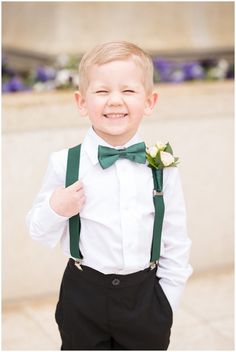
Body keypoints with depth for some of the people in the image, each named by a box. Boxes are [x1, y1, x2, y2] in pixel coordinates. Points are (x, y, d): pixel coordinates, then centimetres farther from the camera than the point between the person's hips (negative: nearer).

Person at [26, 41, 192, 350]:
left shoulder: (162, 165, -7)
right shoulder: (64, 164, -11)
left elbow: (175, 238, 2)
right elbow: (40, 232, -1)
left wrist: (169, 297, 3)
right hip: (84, 297, -1)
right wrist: (55, 210, -21)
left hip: (145, 295, 1)